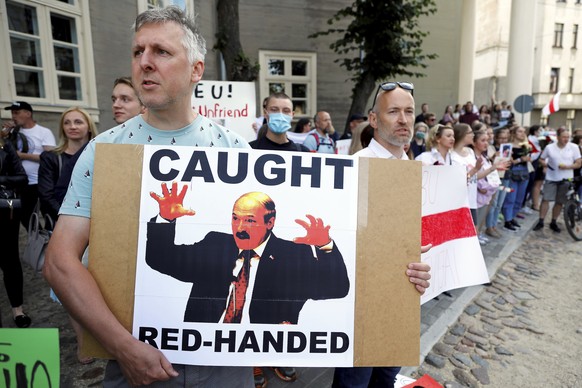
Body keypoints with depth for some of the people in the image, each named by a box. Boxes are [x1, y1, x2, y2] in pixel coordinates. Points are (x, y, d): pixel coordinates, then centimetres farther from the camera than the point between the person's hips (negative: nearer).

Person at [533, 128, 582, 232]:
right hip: (551, 178, 0)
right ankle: (541, 222, 4)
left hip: (566, 179, 0)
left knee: (560, 202, 7)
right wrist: (545, 164, -12)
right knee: (545, 199, -5)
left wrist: (567, 166, -20)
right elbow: (541, 159, 10)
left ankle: (553, 223, 20)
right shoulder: (549, 147, -3)